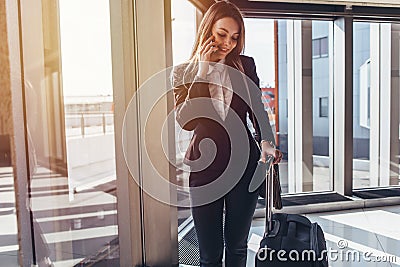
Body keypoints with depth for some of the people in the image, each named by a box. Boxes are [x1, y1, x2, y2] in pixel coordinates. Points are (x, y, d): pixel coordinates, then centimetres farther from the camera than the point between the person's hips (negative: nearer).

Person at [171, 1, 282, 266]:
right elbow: (186, 121, -13)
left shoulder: (245, 65, 4)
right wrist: (203, 70, -14)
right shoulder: (183, 72, 1)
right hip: (205, 167, -1)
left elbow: (258, 111, 9)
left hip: (244, 163, 2)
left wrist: (266, 143, -9)